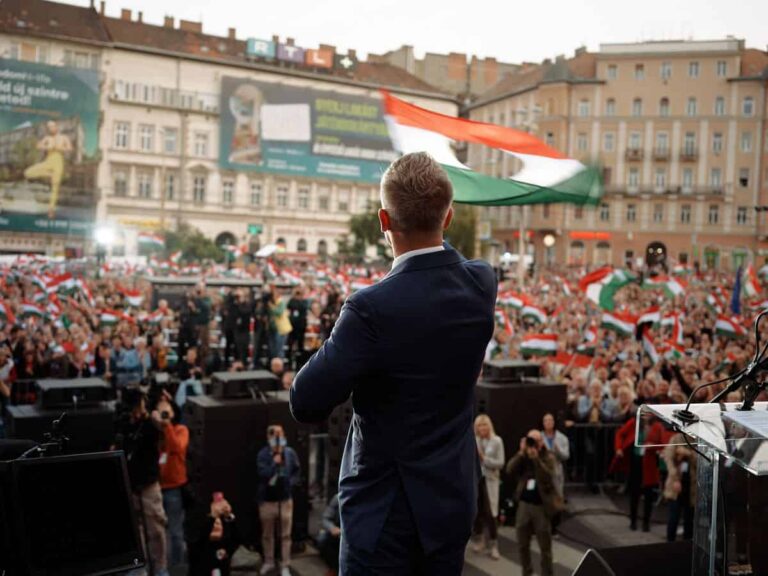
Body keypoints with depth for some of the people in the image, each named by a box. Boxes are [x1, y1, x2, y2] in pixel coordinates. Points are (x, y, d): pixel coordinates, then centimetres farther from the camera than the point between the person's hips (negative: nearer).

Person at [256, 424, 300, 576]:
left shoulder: (290, 453, -4)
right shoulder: (263, 454, -10)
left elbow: (297, 470, 9)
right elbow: (263, 475, -20)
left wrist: (292, 482, -3)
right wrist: (274, 463, -25)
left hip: (285, 500, 1)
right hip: (267, 500, 0)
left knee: (285, 535, 3)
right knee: (267, 534, 13)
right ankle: (269, 562, 30)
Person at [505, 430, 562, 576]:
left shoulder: (548, 457, -7)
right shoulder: (522, 457, 4)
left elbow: (547, 478, -22)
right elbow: (510, 470, -12)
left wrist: (535, 457, -27)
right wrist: (521, 453, -18)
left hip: (541, 506, -4)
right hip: (524, 504, 4)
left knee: (545, 547, 5)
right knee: (522, 544, 13)